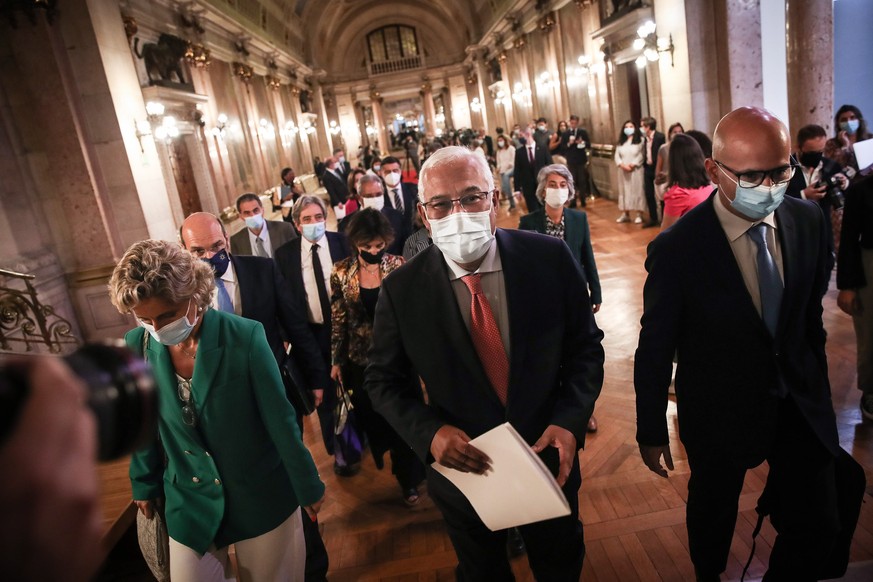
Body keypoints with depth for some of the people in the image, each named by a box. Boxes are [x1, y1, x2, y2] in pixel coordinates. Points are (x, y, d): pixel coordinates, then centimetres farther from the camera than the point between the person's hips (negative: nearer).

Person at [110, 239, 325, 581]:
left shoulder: (245, 337, -24)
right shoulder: (136, 346, -11)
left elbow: (280, 420, -16)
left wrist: (308, 486, -7)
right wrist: (145, 485, 14)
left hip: (262, 496, -2)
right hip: (189, 502, 3)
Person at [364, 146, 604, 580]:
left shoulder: (550, 258, -16)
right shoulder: (401, 290, -17)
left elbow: (585, 347, -5)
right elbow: (384, 380, -6)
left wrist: (570, 421, -19)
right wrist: (429, 432, -22)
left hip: (549, 456, 1)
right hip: (462, 468, -1)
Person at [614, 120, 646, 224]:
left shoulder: (640, 140, 0)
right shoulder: (621, 142, 13)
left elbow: (641, 155, -8)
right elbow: (617, 155, 5)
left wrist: (633, 165, -17)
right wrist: (622, 165, -12)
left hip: (636, 170, -4)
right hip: (623, 171, 4)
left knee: (637, 191, -1)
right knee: (624, 191, 7)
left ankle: (639, 215, 3)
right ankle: (625, 214, 15)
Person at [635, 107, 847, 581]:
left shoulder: (808, 220, -9)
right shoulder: (677, 248, -24)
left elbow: (811, 313, 6)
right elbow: (655, 349, -15)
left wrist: (815, 380, 15)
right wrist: (651, 432, -6)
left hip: (801, 402, 4)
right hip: (721, 410, -3)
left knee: (818, 524, 11)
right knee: (713, 514, 19)